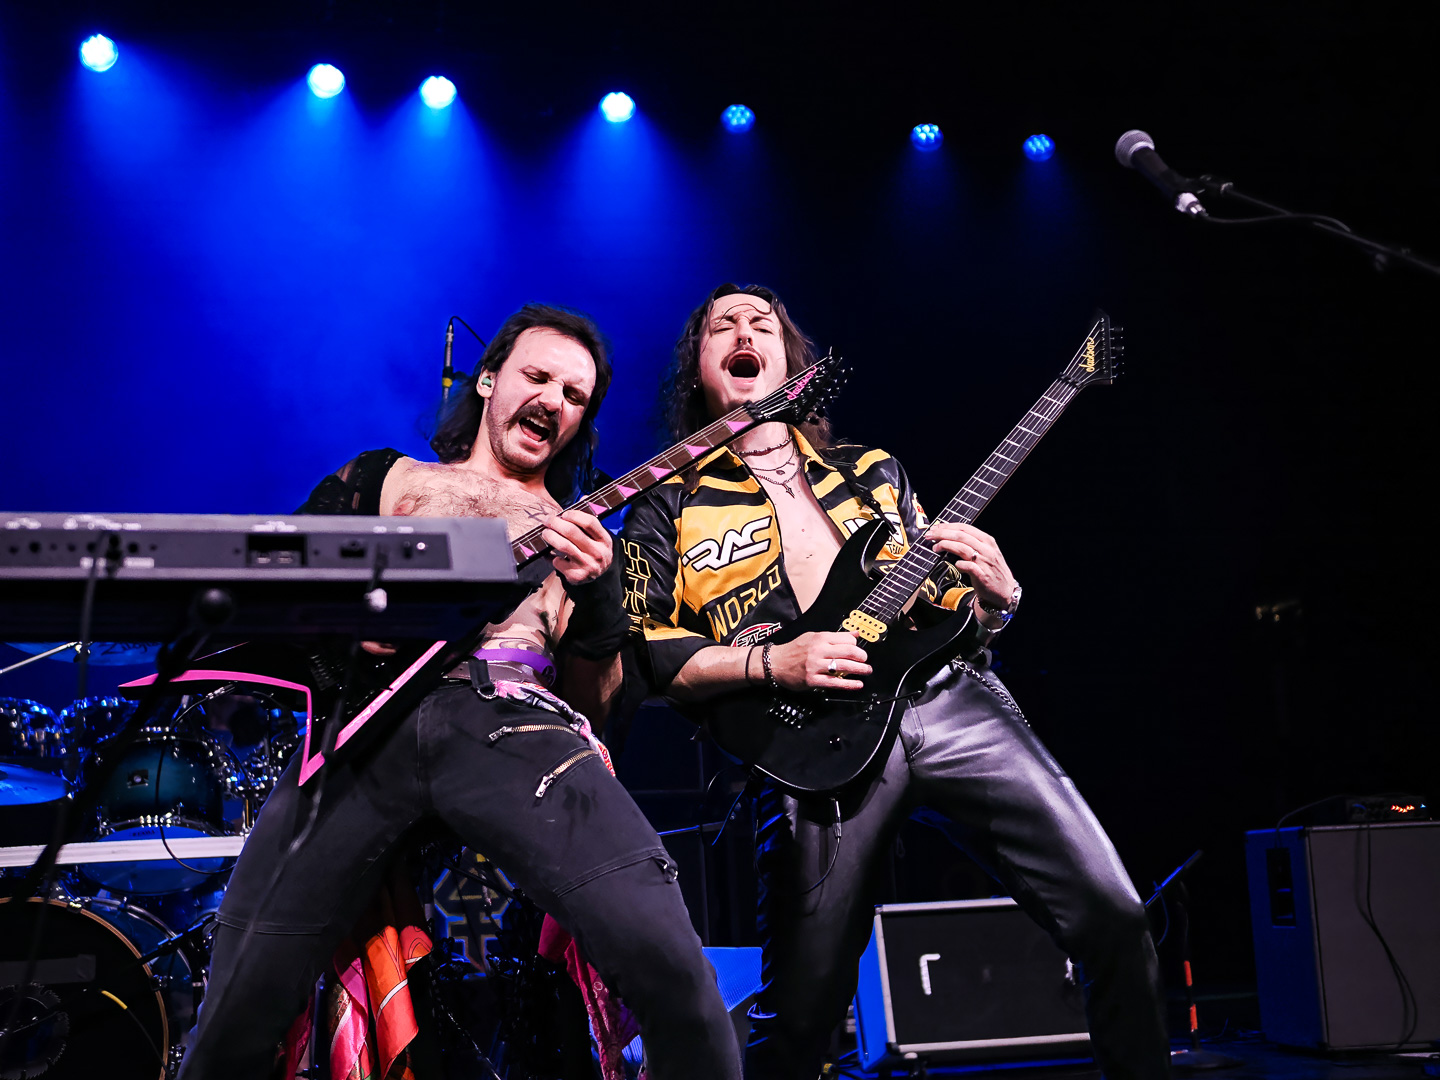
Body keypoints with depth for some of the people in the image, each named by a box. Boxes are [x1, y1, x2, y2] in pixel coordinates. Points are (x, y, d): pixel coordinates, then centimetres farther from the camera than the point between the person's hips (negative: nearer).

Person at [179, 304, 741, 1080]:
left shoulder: (582, 533, 28)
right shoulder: (384, 479, 28)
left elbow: (602, 698, 16)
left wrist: (595, 590, -3)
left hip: (515, 724, 0)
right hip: (366, 721, 1)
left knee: (661, 955, -24)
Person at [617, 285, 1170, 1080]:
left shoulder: (872, 472, 22)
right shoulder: (668, 507, 12)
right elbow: (643, 652, 2)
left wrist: (995, 596, 1)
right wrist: (771, 663, -10)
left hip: (951, 697, 3)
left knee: (1111, 914, -4)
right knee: (802, 1008, -2)